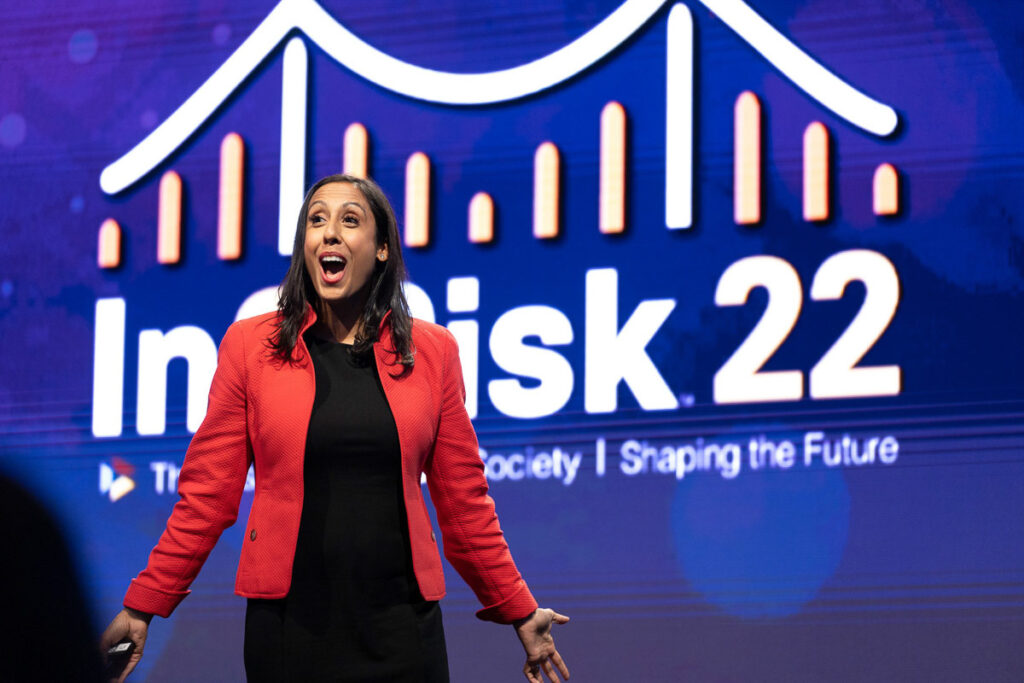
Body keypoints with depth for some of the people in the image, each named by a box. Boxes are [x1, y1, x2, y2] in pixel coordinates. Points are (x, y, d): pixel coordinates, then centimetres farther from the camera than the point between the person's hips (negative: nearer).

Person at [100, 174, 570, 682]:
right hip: (287, 622, -1)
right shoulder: (250, 345, 2)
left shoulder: (431, 351, 5)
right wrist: (142, 607, -1)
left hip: (399, 623, 1)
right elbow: (207, 496, 3)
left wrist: (518, 612, 11)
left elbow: (463, 500, 10)